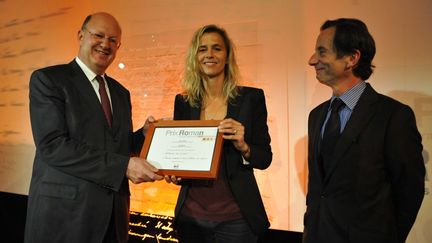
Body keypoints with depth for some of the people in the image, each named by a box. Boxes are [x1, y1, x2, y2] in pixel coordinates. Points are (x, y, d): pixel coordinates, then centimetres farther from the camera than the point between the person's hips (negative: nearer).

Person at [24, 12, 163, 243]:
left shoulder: (121, 92, 14)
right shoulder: (47, 79, -6)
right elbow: (53, 146, -18)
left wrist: (145, 133, -4)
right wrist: (124, 166, -23)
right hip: (63, 214, -6)